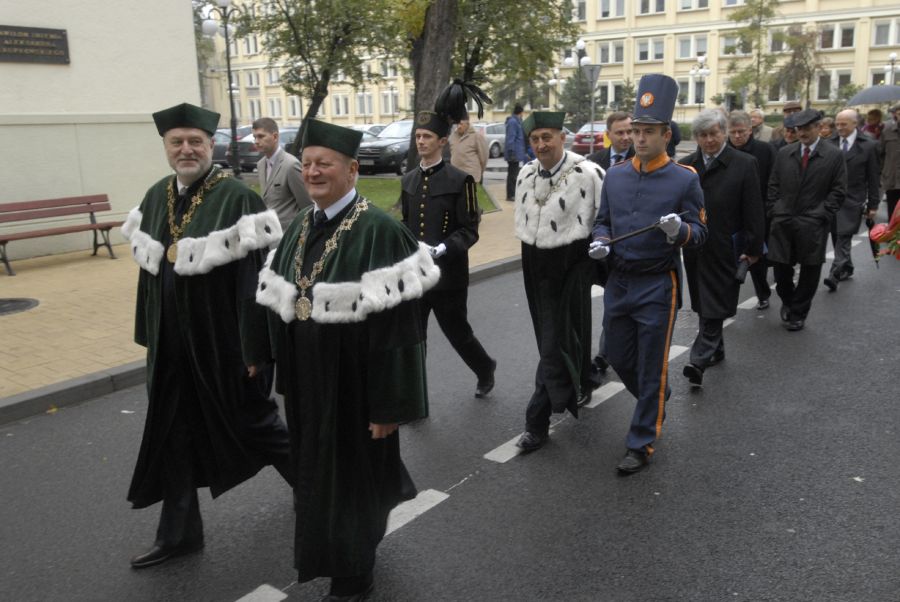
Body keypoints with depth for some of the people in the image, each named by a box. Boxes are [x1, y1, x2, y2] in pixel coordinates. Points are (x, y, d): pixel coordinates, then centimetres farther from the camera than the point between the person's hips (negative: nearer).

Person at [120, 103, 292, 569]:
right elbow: (149, 269, 12)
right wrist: (148, 335, 14)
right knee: (172, 434, 12)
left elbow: (255, 277, -17)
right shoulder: (155, 198, 6)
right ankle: (179, 532, 28)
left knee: (253, 422, 10)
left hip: (223, 340, -6)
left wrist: (254, 346, -19)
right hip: (172, 342, 6)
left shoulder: (237, 198, -15)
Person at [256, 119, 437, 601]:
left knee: (353, 475, 9)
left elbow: (397, 324, -19)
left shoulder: (379, 232, -18)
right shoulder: (300, 228, 5)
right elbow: (282, 308, 11)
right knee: (317, 473, 21)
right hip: (309, 384, 7)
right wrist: (288, 381, 12)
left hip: (353, 385, -7)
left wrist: (390, 404, -19)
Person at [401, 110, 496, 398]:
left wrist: (444, 249, -25)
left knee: (457, 332, 11)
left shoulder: (460, 180, -8)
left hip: (448, 274, -4)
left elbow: (469, 231, -10)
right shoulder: (408, 180, 9)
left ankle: (485, 369, 41)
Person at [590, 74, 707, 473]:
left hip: (658, 286, -5)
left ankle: (642, 443, 16)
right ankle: (656, 403, 44)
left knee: (651, 368, 3)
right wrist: (600, 242, -8)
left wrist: (679, 231, -29)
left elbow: (700, 233, -7)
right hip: (618, 283, 5)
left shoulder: (685, 180, -8)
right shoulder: (615, 175, 5)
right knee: (619, 359, 15)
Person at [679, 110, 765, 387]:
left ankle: (700, 360, -6)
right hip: (694, 247, 4)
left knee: (714, 307, -5)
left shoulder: (744, 164, -3)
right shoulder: (685, 165, 5)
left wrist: (754, 248, -7)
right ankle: (716, 350, 31)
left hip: (724, 248, -4)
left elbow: (754, 210, -4)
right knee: (704, 305, 15)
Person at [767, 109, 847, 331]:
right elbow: (774, 186, 12)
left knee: (809, 271, 6)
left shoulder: (833, 155, -1)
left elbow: (838, 191, -1)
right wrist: (774, 211, 1)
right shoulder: (784, 153, 7)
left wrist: (820, 215, -9)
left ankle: (798, 314, 20)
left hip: (812, 226, -2)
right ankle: (787, 300, 33)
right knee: (780, 267, 4)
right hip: (783, 222, 2)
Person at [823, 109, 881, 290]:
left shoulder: (868, 146, -1)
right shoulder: (830, 144, 5)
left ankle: (835, 274, -15)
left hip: (852, 201, -4)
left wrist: (873, 205, 1)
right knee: (837, 237, 10)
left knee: (844, 237, -11)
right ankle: (846, 268, 26)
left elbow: (873, 178, 1)